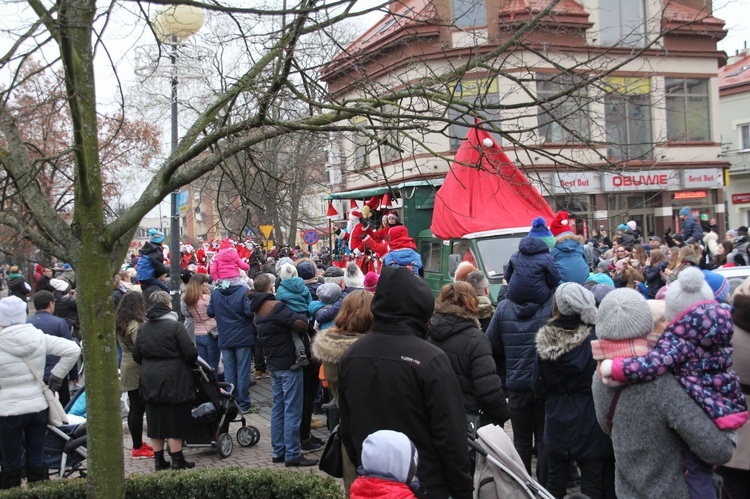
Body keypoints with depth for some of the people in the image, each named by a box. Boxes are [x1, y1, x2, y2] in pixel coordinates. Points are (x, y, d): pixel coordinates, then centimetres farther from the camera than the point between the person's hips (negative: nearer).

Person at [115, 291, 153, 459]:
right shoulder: (135, 325, -18)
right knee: (138, 409, -4)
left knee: (134, 407, 15)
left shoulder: (120, 323, 11)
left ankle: (138, 443, 23)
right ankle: (138, 448, 0)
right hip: (137, 370, -10)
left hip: (127, 366, 10)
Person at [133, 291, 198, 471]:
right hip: (173, 380, -5)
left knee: (155, 422, 11)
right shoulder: (175, 326, -12)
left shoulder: (143, 328, 5)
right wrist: (191, 362, 7)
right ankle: (177, 461, 6)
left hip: (150, 380, 5)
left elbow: (137, 355, 10)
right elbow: (190, 353, -14)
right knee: (175, 421, 2)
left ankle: (159, 461, 18)